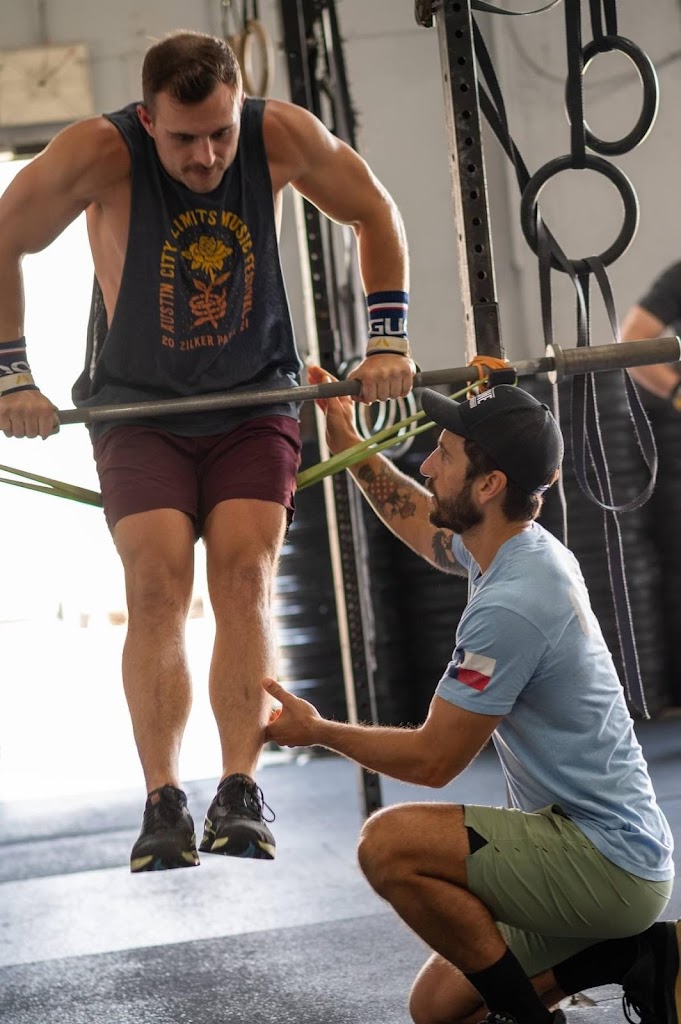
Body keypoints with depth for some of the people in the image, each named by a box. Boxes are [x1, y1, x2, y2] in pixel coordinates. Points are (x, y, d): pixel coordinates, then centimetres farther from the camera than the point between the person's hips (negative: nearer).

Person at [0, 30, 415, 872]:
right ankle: (163, 806, -16)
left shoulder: (280, 134, -17)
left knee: (243, 576, -14)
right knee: (157, 585, -16)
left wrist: (387, 339, -6)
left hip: (255, 402, 1)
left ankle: (241, 795, -15)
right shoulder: (100, 153, -22)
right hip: (139, 409, -1)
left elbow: (375, 213, -1)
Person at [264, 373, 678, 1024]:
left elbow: (433, 760, -16)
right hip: (610, 853, 10)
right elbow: (416, 520, 29)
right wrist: (345, 439, 26)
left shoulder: (509, 605, -25)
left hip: (604, 861, -10)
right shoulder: (520, 550, 5)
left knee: (390, 843, -23)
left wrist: (319, 732, -4)